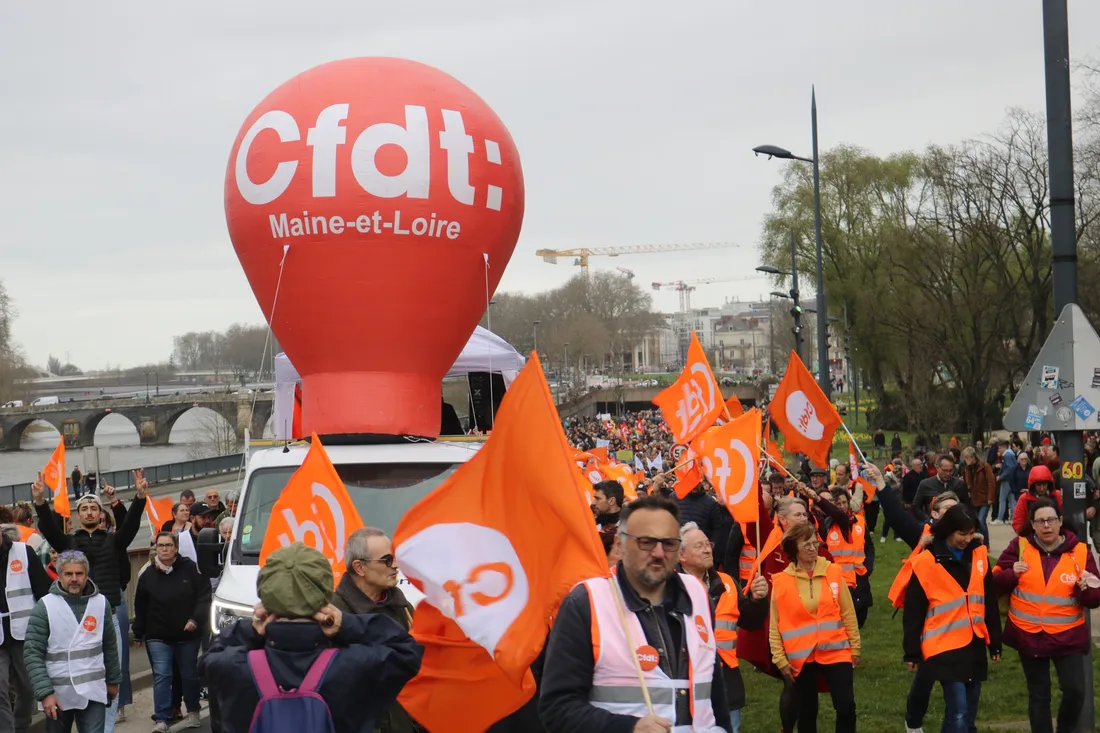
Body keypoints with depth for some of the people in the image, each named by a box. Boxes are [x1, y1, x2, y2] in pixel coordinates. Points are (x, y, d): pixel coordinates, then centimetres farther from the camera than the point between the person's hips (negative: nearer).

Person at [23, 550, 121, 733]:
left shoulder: (101, 603, 2)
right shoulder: (45, 606, -8)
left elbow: (110, 646, 12)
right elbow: (32, 654, -10)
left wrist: (113, 680, 16)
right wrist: (44, 692, -17)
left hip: (93, 692, 1)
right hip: (57, 693, -1)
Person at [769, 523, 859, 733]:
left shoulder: (833, 573, -1)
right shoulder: (781, 581, -5)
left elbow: (848, 613, 5)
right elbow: (775, 625, -1)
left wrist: (855, 647, 7)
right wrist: (780, 658, -2)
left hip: (835, 651, 1)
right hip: (801, 656, -1)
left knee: (846, 706, -6)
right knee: (807, 711, 10)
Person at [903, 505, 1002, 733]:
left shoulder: (979, 554, 5)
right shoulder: (926, 563, -10)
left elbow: (989, 602, 13)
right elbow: (913, 612, -5)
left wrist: (995, 643, 15)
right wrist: (912, 652, -3)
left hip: (975, 645, 5)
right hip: (945, 647, -5)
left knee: (969, 713, 11)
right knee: (958, 712, -12)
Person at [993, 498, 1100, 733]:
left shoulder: (1080, 552, -4)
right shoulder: (1019, 546, -2)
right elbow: (996, 584, 1)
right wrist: (1012, 574, -19)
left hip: (1067, 636, -1)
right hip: (1028, 634, 1)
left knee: (1075, 690, -9)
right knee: (1038, 694, 11)